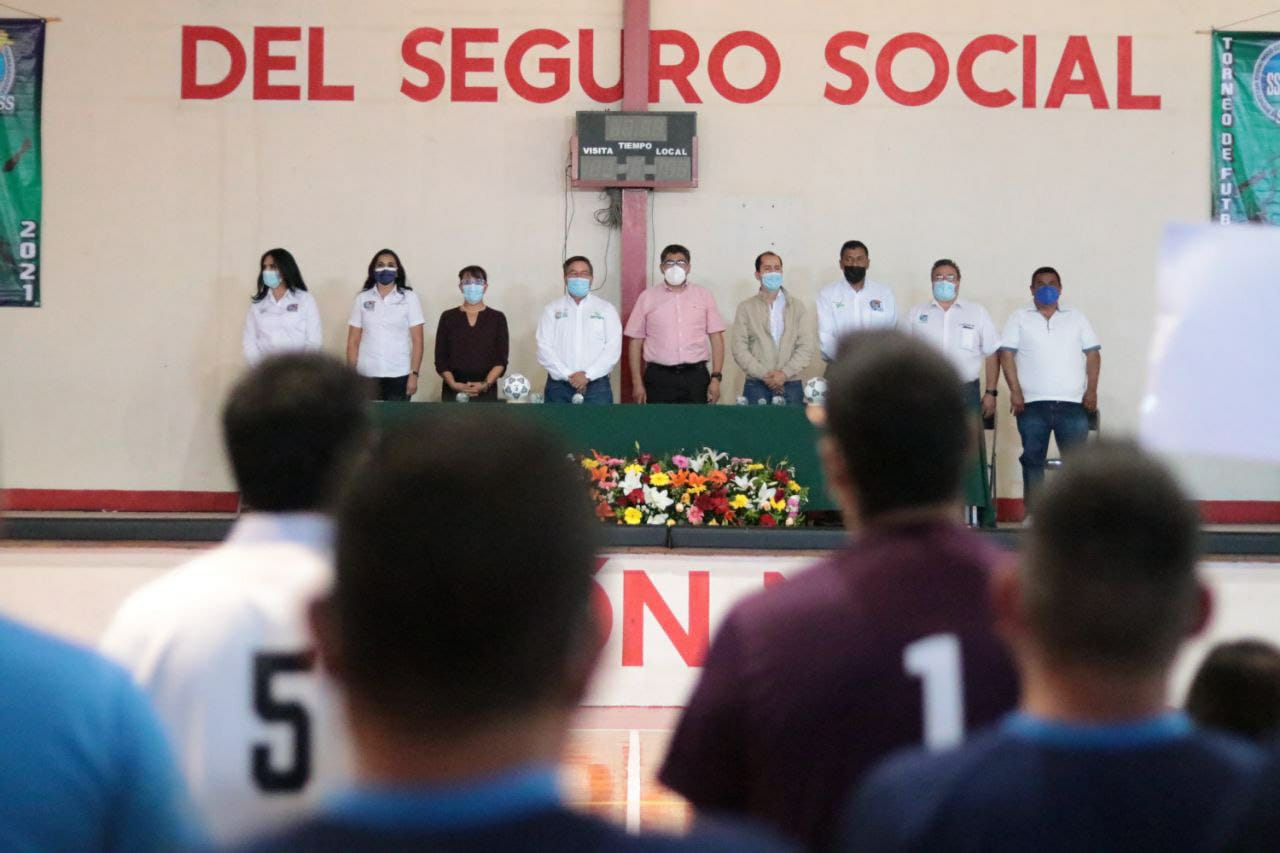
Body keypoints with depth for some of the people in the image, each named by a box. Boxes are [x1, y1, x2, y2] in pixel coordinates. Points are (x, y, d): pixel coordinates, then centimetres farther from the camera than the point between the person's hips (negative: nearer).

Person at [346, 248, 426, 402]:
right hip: (367, 376, 1)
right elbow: (353, 341, 8)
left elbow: (417, 340, 1)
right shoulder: (362, 298, 8)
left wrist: (414, 374, -7)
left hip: (399, 375, -1)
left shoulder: (409, 297, 4)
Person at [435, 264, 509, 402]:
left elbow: (501, 359, 2)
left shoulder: (497, 318, 7)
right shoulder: (448, 317, 9)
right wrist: (453, 384, -11)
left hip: (486, 392, 0)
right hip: (453, 391, 0)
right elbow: (440, 358, 5)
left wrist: (486, 383, -14)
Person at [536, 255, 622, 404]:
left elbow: (613, 348, 0)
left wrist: (588, 375, -11)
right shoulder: (552, 310, 9)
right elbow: (544, 348, 1)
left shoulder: (606, 309, 8)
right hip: (559, 386, 0)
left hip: (596, 385, 0)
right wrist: (568, 375, -11)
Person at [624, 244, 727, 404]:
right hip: (659, 378, 0)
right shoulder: (647, 297, 8)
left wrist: (716, 378, -2)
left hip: (695, 377, 1)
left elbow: (716, 338, 7)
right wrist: (637, 383, 0)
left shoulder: (704, 296, 9)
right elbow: (636, 341, 7)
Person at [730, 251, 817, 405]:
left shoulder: (797, 306, 9)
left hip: (791, 385, 0)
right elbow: (739, 349, 0)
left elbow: (807, 346, 1)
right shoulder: (746, 308, 8)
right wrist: (764, 374, -11)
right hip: (756, 385, 0)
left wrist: (785, 373, -11)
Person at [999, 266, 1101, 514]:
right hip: (1033, 404, -1)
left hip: (1073, 403, 1)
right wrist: (1015, 391, -9)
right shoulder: (1019, 319, 10)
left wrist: (1092, 390, -1)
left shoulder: (1077, 318, 16)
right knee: (1033, 460, 1)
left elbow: (1093, 354, 12)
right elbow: (1006, 354, 2)